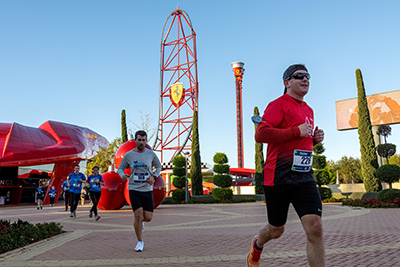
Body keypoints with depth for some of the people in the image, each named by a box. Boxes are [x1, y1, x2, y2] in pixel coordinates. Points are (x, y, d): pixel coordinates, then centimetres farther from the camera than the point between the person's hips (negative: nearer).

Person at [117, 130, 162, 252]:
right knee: (138, 215, -10)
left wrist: (154, 177, -4)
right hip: (134, 189, -1)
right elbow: (120, 168, 10)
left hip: (147, 189, 2)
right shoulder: (128, 155, -1)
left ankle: (140, 221, 39)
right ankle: (140, 242, 8)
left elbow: (159, 166, 15)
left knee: (148, 218, 0)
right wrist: (122, 175, -14)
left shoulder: (151, 154, 0)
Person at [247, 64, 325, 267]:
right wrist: (296, 132, -20)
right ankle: (257, 246, 46)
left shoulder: (309, 110, 18)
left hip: (304, 177, 6)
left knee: (315, 228, -11)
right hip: (278, 177, -6)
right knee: (276, 230, 12)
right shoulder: (278, 105, -7)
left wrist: (315, 139, 10)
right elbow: (260, 134, -20)